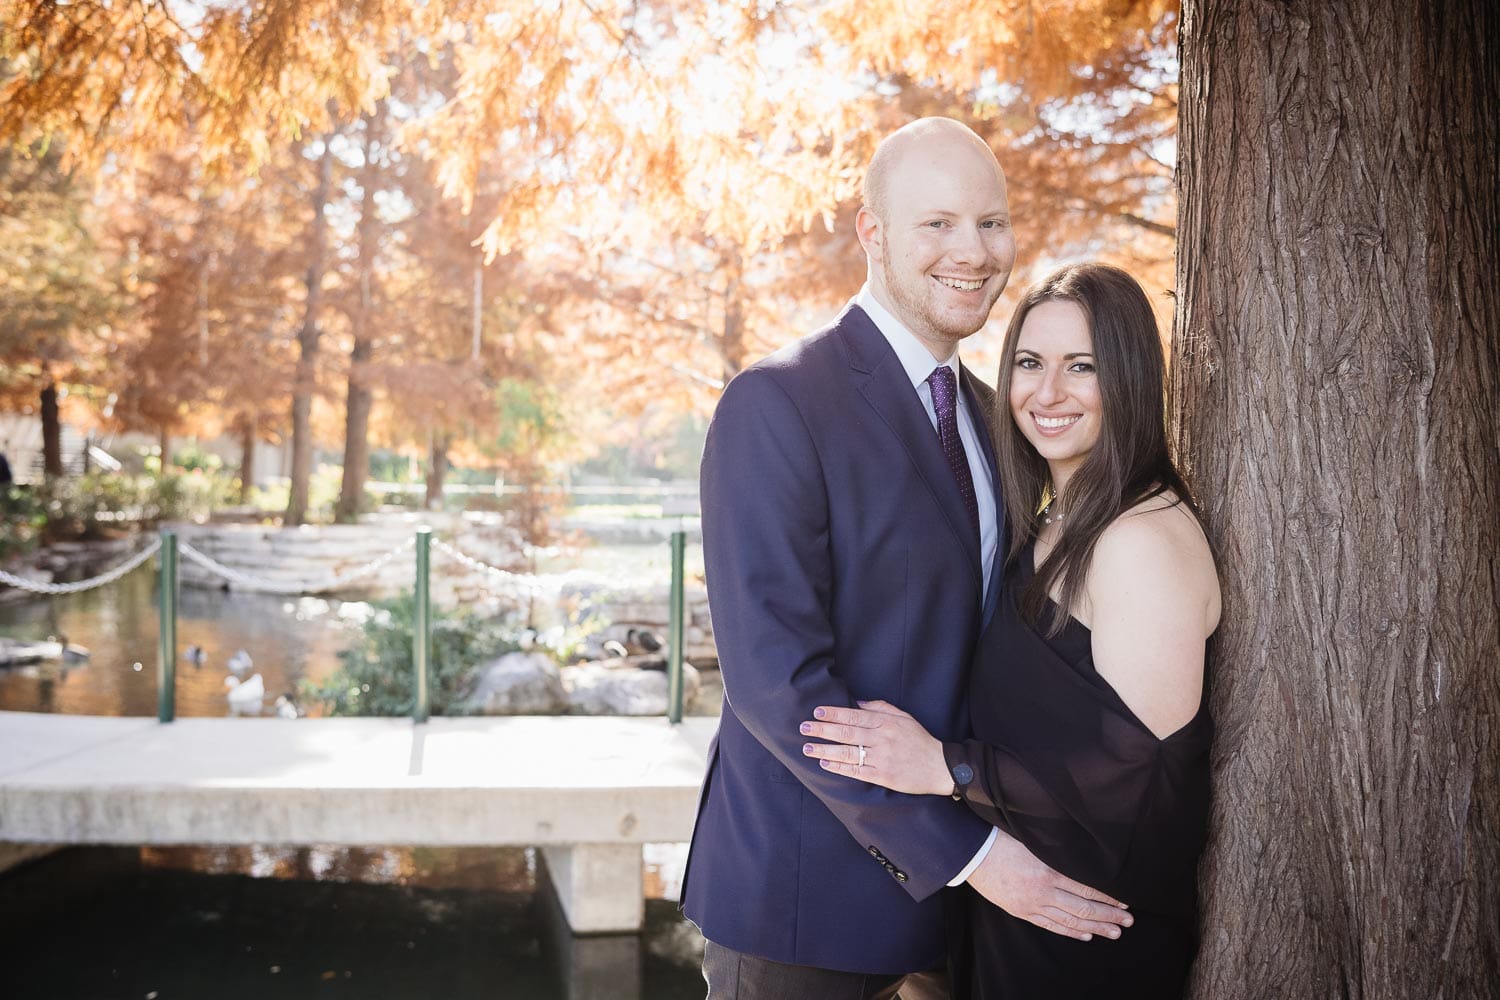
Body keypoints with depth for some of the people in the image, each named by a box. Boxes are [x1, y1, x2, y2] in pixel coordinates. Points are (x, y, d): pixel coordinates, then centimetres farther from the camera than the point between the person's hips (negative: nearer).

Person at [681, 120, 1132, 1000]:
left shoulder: (985, 411, 7)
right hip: (804, 887, -6)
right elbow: (775, 677, -22)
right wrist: (962, 851, -20)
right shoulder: (777, 404, -17)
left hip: (940, 870, 7)